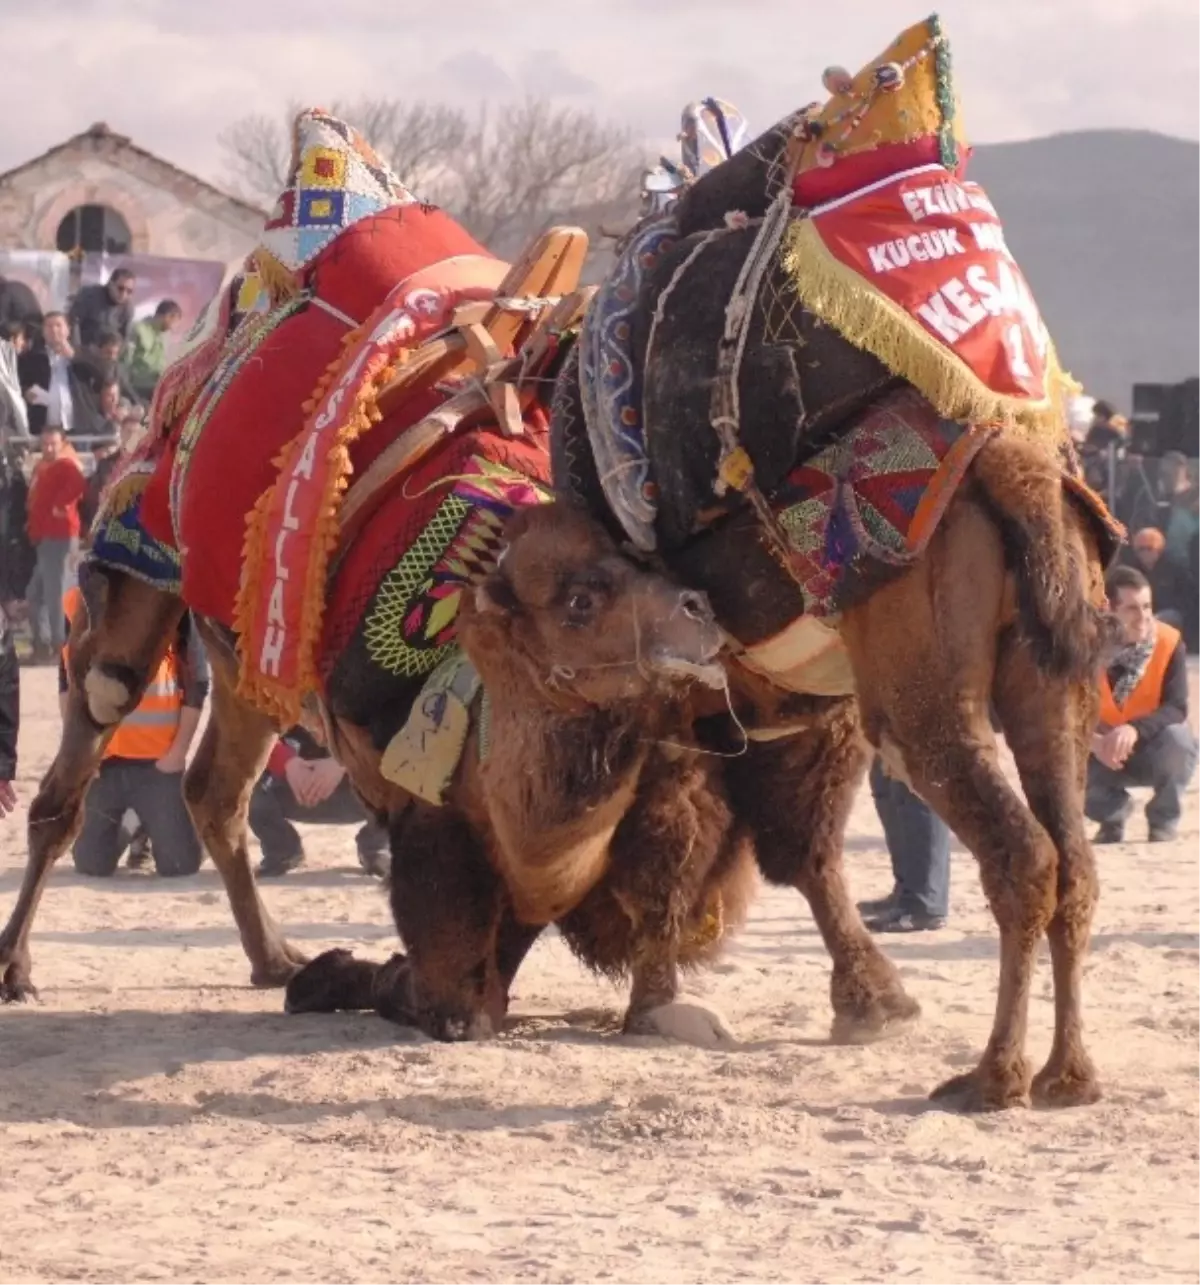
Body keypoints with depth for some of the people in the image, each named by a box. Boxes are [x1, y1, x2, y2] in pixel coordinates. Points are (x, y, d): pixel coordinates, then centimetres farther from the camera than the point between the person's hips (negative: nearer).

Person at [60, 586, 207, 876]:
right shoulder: (78, 603, 3)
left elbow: (196, 682, 0)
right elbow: (67, 678, 13)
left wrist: (179, 750, -7)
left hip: (159, 758, -2)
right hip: (98, 757, 2)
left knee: (180, 864, -6)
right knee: (92, 864, 1)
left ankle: (154, 827, 29)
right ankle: (121, 832, 34)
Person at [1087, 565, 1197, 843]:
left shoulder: (1169, 643, -18)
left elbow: (1176, 708, -26)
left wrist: (1135, 730, -46)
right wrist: (1094, 741, -42)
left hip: (1154, 751, -1)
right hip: (1105, 755, 1)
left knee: (1177, 737, -35)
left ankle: (1164, 821, -7)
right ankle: (1112, 815, 7)